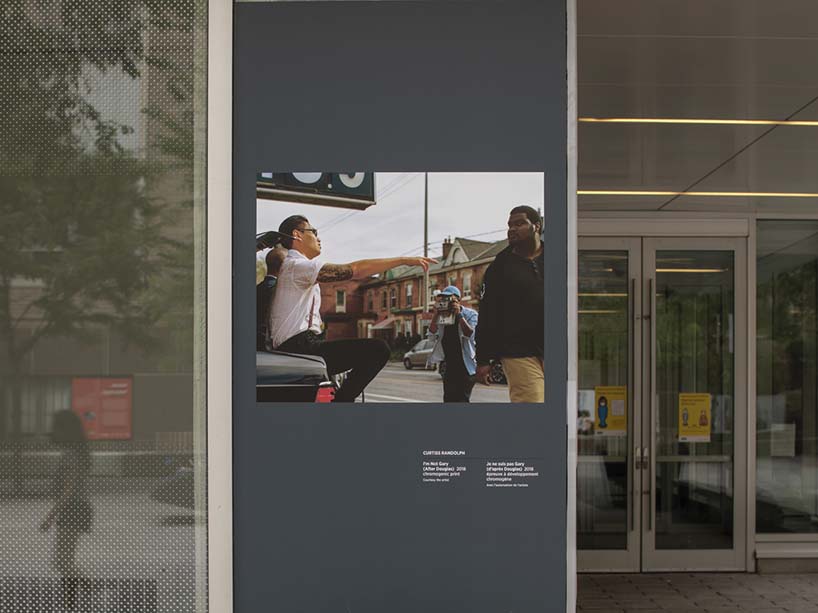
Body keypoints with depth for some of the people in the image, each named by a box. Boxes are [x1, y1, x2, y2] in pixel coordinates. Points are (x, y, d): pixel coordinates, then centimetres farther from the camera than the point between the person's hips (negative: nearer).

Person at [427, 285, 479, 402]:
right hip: (449, 367, 6)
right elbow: (432, 334, -2)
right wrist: (436, 314, -11)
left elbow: (469, 334, -19)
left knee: (461, 399, -13)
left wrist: (459, 315, -21)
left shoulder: (470, 314, -5)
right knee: (449, 399, 8)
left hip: (465, 367, -6)